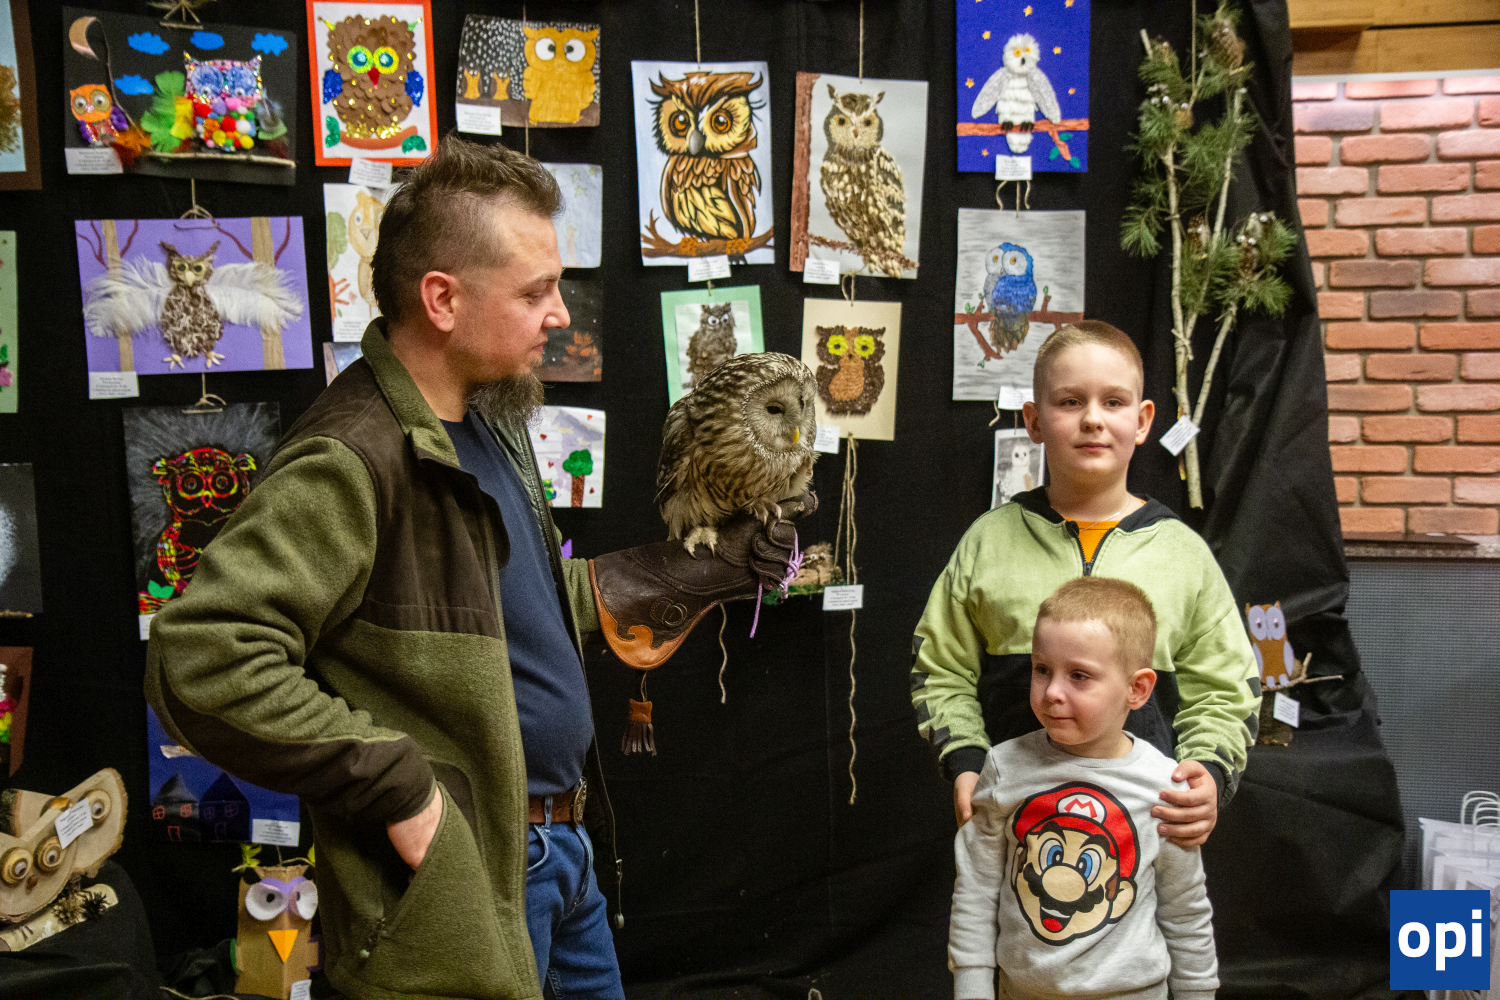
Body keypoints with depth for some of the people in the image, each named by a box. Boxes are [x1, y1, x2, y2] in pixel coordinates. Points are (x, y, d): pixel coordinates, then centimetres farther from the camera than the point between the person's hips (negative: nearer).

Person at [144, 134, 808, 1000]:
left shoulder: (490, 425, 9)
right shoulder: (350, 460, -23)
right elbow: (204, 660, -31)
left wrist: (711, 570, 12)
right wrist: (398, 791, -25)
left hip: (565, 847, 9)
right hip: (465, 880, -9)